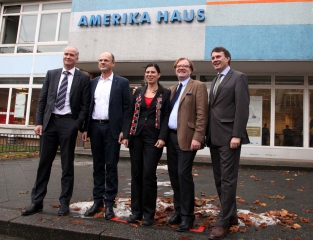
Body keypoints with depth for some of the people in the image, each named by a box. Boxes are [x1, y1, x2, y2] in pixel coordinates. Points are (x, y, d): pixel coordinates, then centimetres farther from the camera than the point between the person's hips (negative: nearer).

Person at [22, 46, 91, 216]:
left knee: (67, 165, 5)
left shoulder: (83, 78, 3)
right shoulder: (51, 74, 12)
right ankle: (37, 202, 19)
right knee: (44, 163, 8)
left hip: (69, 123, -3)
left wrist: (78, 124, -10)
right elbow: (42, 99, 9)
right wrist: (39, 122, 1)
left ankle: (64, 203, 16)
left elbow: (85, 105, -1)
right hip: (49, 121, 3)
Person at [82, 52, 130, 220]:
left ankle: (109, 203, 10)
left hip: (112, 128, -4)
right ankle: (98, 200, 20)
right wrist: (85, 129, 7)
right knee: (98, 166, 10)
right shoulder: (93, 83, 14)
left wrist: (123, 130, -11)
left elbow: (127, 107, -3)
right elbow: (88, 106, 13)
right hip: (95, 127, 4)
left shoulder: (122, 82, 1)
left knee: (111, 166, 1)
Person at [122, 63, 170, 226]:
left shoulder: (165, 93, 2)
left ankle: (149, 213, 10)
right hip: (136, 136, 4)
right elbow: (130, 114, 9)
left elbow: (166, 117, -4)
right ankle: (136, 210, 20)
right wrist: (126, 135, 1)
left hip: (153, 138, -4)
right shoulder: (138, 92, 13)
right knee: (136, 174, 7)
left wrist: (162, 138, -14)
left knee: (149, 174, -4)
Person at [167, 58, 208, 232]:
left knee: (184, 174, -7)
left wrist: (197, 137, -19)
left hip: (186, 137, -7)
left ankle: (187, 215, 8)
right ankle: (179, 211, 25)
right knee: (174, 174, 11)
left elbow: (202, 114, -11)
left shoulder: (198, 86, -2)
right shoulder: (172, 89, 19)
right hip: (171, 136, 7)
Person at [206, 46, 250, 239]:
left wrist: (237, 135, -19)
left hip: (229, 137, -8)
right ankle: (231, 215, 25)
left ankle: (223, 222, 6)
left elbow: (242, 108, -12)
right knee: (219, 179, 12)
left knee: (228, 180, -3)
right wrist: (208, 134, 12)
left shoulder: (238, 77, -2)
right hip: (215, 137, 8)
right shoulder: (215, 81, 21)